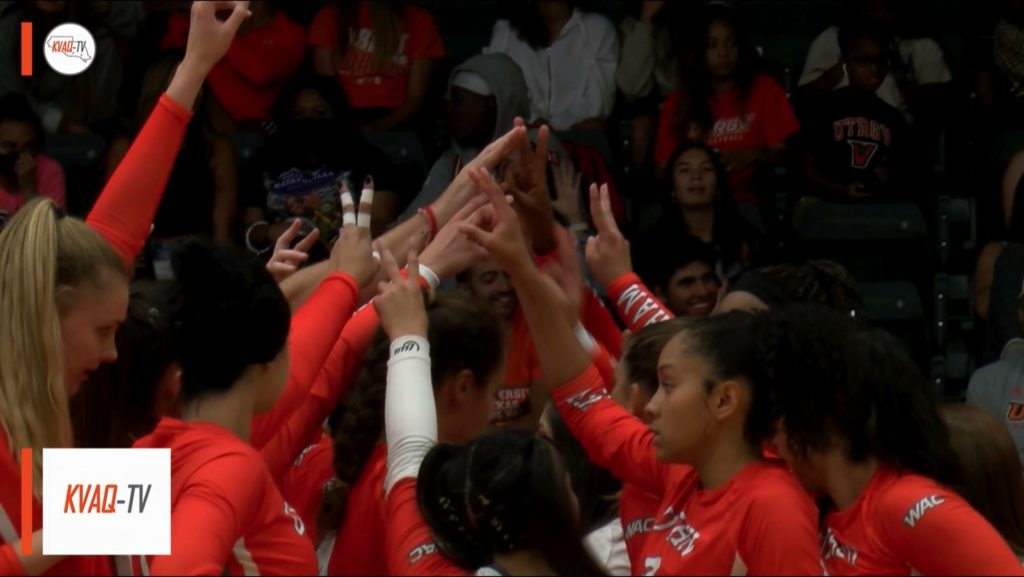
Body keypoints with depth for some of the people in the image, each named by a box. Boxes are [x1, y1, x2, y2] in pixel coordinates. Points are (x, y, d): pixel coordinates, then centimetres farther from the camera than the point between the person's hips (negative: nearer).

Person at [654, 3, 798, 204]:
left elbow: (781, 153, 1)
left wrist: (753, 156, -21)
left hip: (746, 202, -2)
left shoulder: (763, 89, 5)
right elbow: (663, 169, 6)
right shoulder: (680, 101, 9)